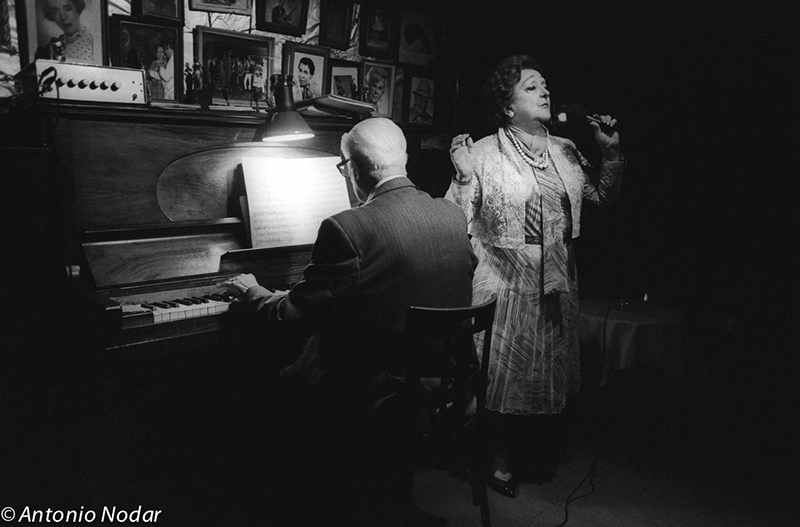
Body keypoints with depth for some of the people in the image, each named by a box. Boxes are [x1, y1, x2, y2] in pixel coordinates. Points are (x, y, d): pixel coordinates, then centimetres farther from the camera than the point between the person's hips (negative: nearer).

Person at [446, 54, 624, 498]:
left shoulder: (566, 152, 7)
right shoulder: (483, 154, -10)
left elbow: (603, 196, 16)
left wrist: (610, 152, 3)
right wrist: (464, 176, -26)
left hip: (556, 283, 6)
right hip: (505, 282, -6)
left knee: (550, 370, 18)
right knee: (503, 373, 5)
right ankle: (499, 458, 26)